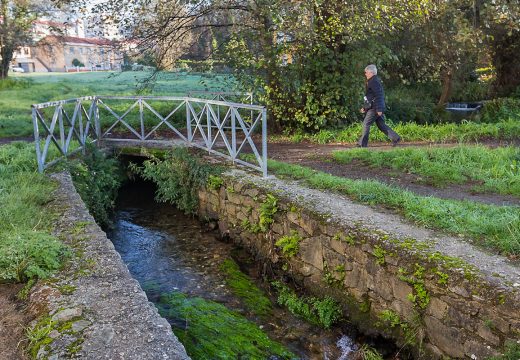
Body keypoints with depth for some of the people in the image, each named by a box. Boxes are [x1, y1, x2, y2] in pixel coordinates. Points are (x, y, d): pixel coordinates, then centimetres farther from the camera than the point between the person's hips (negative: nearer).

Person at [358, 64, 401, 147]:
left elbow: (378, 96, -20)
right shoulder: (372, 81, 18)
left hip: (374, 108, -10)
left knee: (366, 124, -4)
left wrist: (379, 109, -23)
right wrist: (364, 107, 24)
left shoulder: (374, 82, -14)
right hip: (375, 108, 10)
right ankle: (395, 138, 9)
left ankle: (362, 143, 0)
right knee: (381, 125, 11)